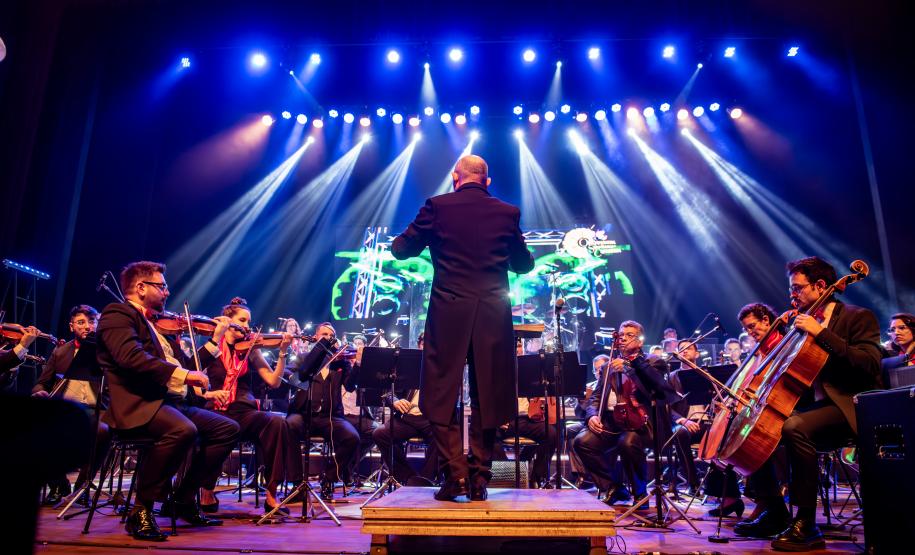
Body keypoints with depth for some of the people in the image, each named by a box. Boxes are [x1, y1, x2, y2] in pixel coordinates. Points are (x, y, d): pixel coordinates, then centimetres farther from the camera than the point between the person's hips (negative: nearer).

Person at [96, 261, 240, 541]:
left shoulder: (158, 324, 25)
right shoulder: (118, 313, -2)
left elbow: (186, 366, 26)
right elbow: (130, 356, -22)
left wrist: (215, 340, 26)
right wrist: (181, 374, -25)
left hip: (173, 402, 9)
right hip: (138, 404, -9)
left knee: (228, 428, 0)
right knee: (183, 430, -35)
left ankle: (185, 499, 7)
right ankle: (141, 510, -17)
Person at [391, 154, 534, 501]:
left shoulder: (437, 206, 1)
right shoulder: (508, 213, 7)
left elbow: (400, 250, 8)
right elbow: (523, 265, 17)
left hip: (448, 315, -2)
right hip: (493, 317, 2)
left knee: (441, 398, 7)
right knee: (486, 399, 10)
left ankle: (455, 475, 2)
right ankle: (479, 478, 13)